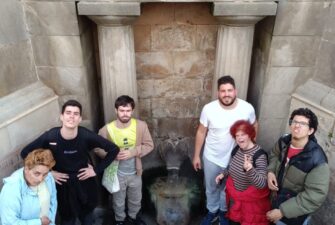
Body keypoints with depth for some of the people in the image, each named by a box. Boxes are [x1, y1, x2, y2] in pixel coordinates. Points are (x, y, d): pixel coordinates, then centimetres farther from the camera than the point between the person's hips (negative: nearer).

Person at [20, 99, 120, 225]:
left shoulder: (87, 136, -25)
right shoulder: (49, 137, -24)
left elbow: (114, 150, -15)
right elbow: (25, 153, -7)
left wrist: (97, 170, -11)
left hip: (85, 182, 0)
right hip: (62, 184, 0)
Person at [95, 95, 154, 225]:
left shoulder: (141, 125, -17)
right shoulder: (107, 129, -20)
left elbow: (149, 145, -11)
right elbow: (97, 149, -9)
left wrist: (132, 152, -26)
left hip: (135, 172, 2)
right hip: (117, 173, -1)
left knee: (136, 200, 25)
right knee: (118, 201, 22)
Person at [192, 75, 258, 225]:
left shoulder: (247, 108, -19)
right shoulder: (208, 109, -21)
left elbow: (254, 126, 3)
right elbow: (201, 132, -8)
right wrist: (196, 155, -2)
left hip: (235, 158, 1)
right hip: (211, 158, 0)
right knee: (211, 188, 22)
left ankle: (223, 211, 52)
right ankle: (212, 211, 50)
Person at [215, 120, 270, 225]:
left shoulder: (260, 155, -25)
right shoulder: (236, 149, -6)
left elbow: (262, 184, -33)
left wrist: (250, 169, -48)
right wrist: (223, 174, 3)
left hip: (252, 199, -5)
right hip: (234, 195, 6)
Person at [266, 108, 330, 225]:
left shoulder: (317, 160, -30)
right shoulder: (283, 142, -12)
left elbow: (315, 196, -28)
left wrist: (283, 211, -25)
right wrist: (270, 171, -11)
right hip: (276, 201, 5)